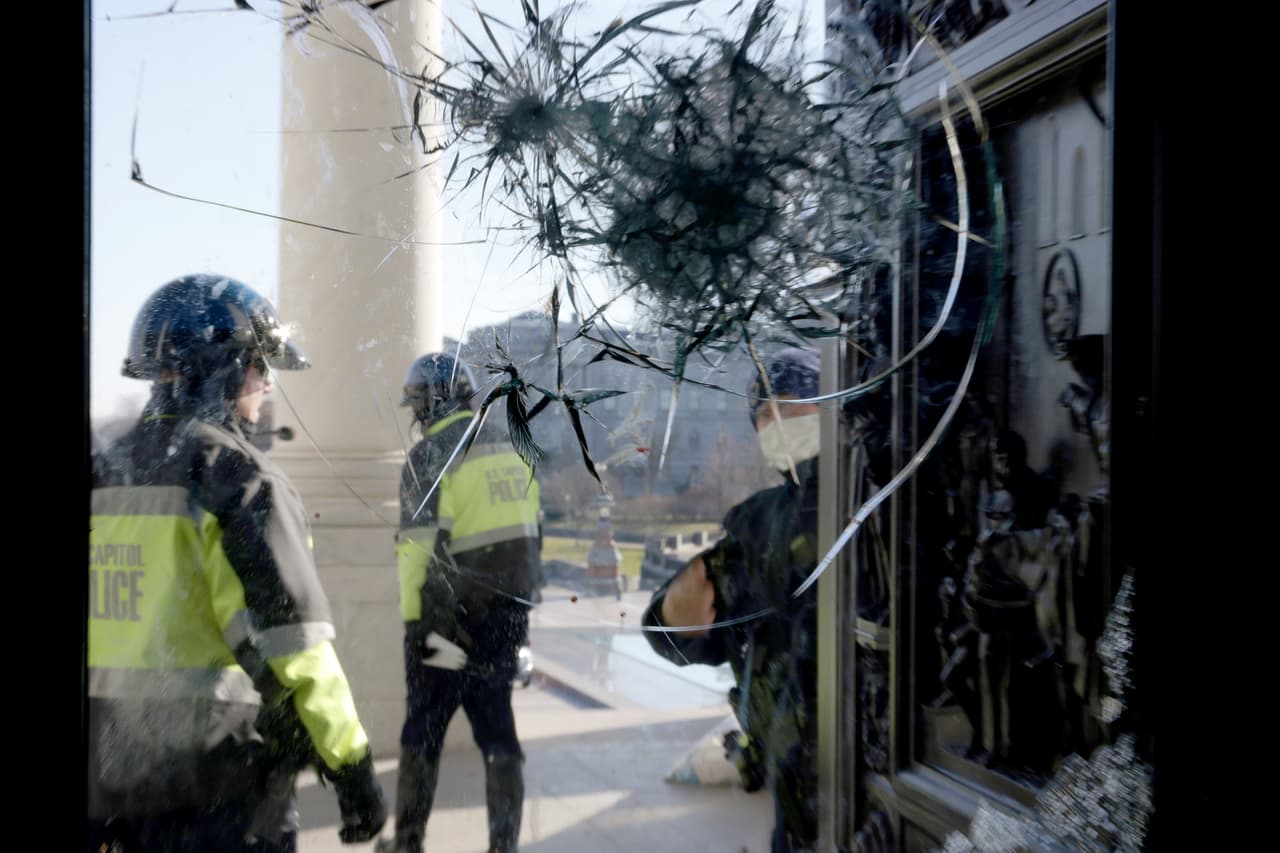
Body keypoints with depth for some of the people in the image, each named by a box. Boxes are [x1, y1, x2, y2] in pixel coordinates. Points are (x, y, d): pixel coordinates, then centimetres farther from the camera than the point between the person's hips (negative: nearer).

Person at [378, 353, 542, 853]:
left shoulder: (429, 455, -10)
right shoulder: (509, 446, 9)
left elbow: (418, 545, -14)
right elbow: (528, 531, 12)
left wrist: (412, 617, -9)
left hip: (449, 618, -5)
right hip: (505, 616, 5)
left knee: (423, 731, 9)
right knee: (496, 727, 12)